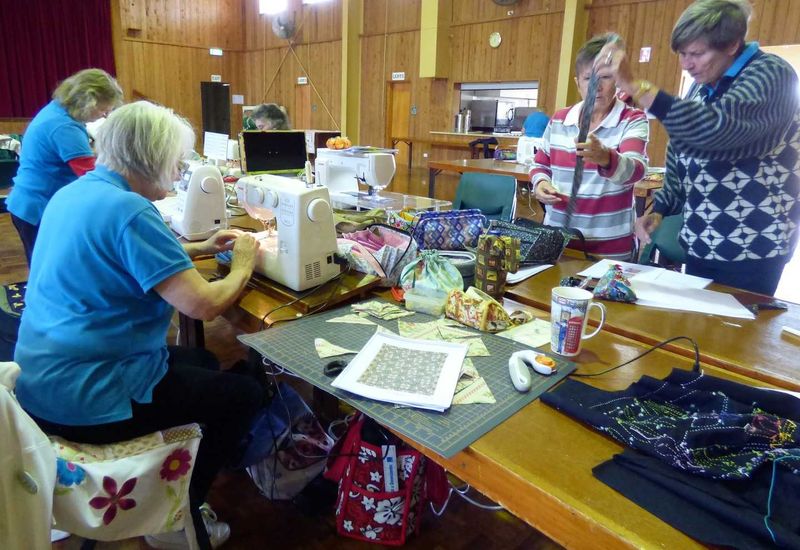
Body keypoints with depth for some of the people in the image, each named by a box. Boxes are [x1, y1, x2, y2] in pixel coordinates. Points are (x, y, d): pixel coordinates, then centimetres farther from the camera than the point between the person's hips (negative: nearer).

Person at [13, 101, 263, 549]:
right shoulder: (129, 210, -25)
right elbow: (204, 305, -29)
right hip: (86, 399, -10)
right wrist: (242, 266, -9)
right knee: (245, 394, 4)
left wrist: (202, 248, 14)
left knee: (203, 364, 23)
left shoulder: (74, 193, 6)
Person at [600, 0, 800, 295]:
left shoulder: (771, 74, -13)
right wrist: (659, 210, 3)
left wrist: (635, 85, -35)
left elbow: (717, 127, -34)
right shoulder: (703, 86, 10)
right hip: (701, 244, 7)